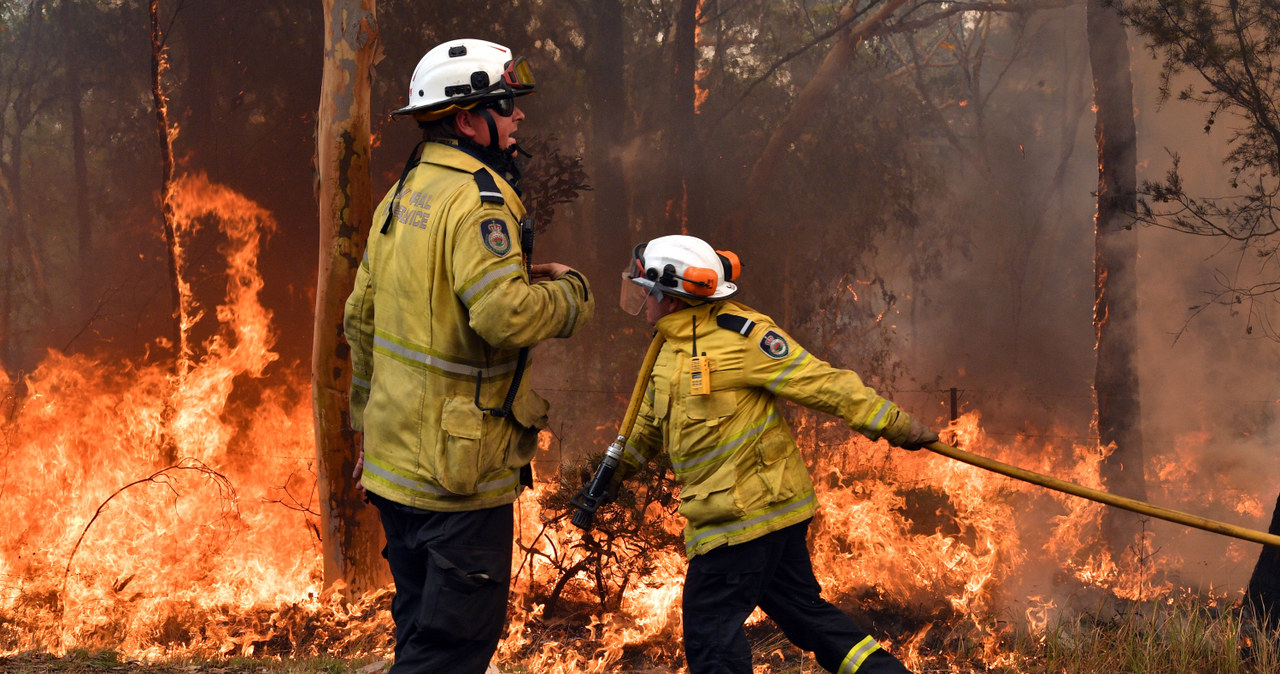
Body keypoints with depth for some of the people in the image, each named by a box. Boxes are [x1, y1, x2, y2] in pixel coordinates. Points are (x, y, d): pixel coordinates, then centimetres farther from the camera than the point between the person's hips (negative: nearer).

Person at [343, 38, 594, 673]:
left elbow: (361, 317, 18)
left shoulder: (401, 197, 13)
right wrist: (571, 293, -10)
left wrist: (370, 422, 26)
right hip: (457, 466, -10)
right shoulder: (477, 200, -17)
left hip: (395, 459, 10)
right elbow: (505, 315, -30)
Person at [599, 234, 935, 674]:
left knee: (709, 630, -6)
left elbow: (823, 384, -14)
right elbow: (651, 422, 28)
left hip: (746, 511, -9)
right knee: (803, 611, 13)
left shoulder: (740, 334, -15)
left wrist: (896, 426, -12)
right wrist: (617, 469, 32)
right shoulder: (673, 346, 13)